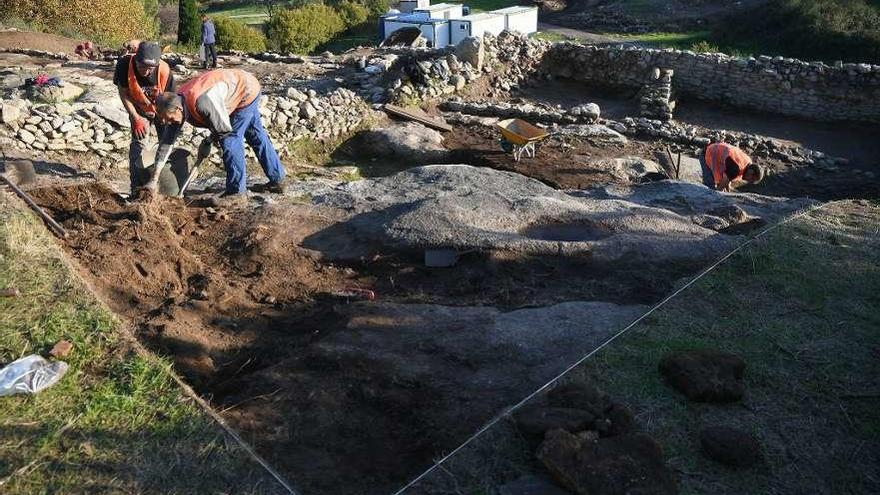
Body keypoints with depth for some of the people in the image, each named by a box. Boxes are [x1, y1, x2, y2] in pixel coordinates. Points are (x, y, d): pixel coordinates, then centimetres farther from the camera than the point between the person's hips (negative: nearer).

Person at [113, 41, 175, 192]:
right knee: (138, 142, -9)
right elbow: (123, 93, -16)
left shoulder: (165, 71, -34)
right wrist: (136, 118, -21)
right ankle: (137, 187, -3)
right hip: (139, 109, 0)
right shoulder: (124, 64, -31)